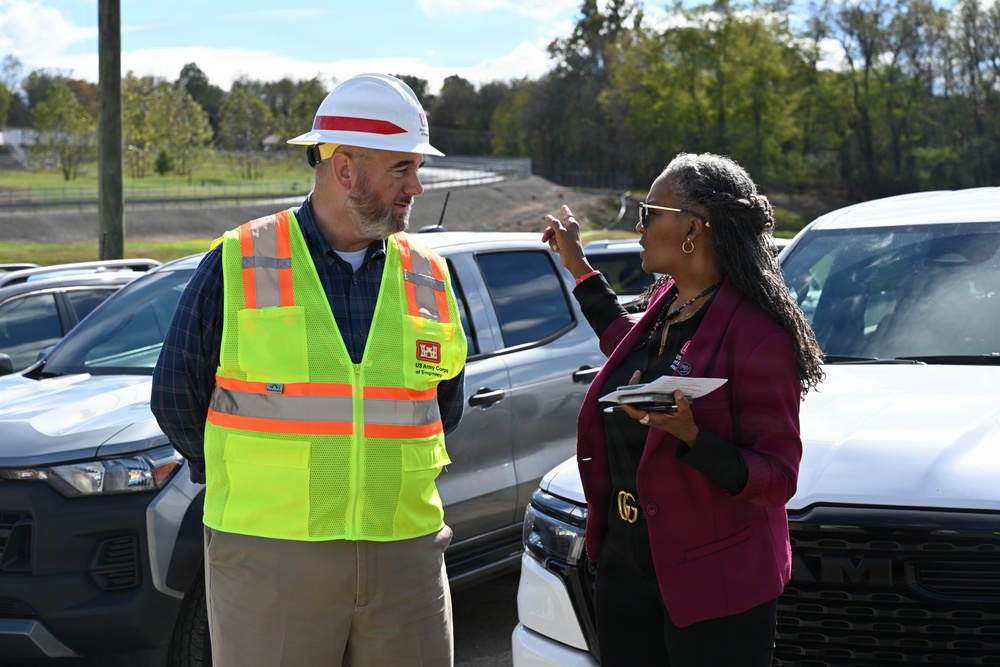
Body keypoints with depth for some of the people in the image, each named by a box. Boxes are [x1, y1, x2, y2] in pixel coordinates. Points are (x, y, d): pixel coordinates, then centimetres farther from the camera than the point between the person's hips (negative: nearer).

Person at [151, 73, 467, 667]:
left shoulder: (428, 277, 8)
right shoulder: (238, 266, -3)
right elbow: (176, 395, 6)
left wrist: (382, 476, 12)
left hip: (404, 552, 3)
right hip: (269, 556, -3)